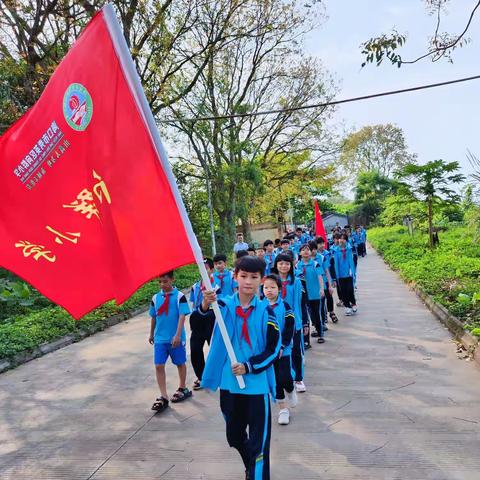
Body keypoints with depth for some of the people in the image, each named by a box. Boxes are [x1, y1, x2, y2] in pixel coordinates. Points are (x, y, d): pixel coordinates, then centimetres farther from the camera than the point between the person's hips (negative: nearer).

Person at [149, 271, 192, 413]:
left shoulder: (179, 296, -10)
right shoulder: (156, 298, 3)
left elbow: (182, 316, -15)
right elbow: (153, 317, 13)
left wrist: (178, 335, -21)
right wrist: (151, 334, 20)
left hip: (176, 338, -3)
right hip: (160, 338, 3)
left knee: (180, 363, 14)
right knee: (159, 365, -2)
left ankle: (182, 389, 36)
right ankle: (163, 397, 7)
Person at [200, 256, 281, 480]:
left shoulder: (265, 311, -8)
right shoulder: (224, 305, -4)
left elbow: (274, 348, -6)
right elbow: (203, 314, -25)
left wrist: (249, 367, -15)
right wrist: (205, 304, -46)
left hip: (257, 384, -3)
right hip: (228, 383, 3)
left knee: (258, 441, 1)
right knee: (234, 436, 22)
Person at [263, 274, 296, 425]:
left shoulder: (285, 306, -6)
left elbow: (290, 328, -7)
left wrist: (282, 346, -14)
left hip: (283, 350, -2)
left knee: (284, 378, -9)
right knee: (274, 380, 8)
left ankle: (290, 390, 27)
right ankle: (283, 408, 25)